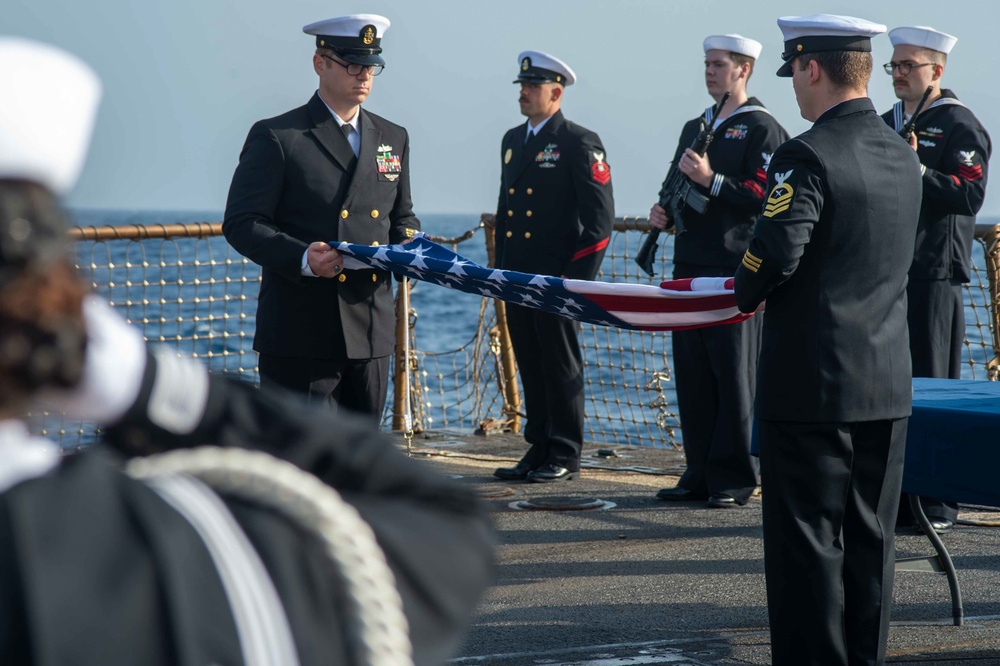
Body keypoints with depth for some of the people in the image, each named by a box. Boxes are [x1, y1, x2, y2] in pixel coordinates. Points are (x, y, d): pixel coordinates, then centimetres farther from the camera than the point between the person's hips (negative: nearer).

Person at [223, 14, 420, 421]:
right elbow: (241, 223, -8)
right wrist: (302, 258, -25)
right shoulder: (275, 138, -2)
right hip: (300, 338, -6)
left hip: (370, 335, 6)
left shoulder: (393, 139, 17)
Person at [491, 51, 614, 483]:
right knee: (531, 367, 10)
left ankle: (565, 456, 5)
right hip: (518, 280, 7)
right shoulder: (513, 140, 17)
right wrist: (500, 269, 16)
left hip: (558, 279, -7)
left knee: (562, 367, -1)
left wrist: (578, 279, -14)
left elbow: (599, 217, -9)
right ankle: (539, 451, 17)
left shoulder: (579, 144, -6)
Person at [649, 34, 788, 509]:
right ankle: (700, 473, 15)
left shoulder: (762, 129, -5)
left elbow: (764, 199, -13)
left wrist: (712, 179, -21)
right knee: (692, 375, 8)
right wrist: (664, 214, 6)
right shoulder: (695, 128, 19)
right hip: (690, 269, 8)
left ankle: (734, 480, 1)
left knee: (734, 376, -4)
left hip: (736, 271, -8)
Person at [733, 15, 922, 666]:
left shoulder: (807, 156, -15)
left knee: (809, 544, 0)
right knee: (870, 540, 12)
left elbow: (776, 252, -25)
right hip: (889, 387, 7)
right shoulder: (903, 155, 9)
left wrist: (745, 292, -3)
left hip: (814, 388, -7)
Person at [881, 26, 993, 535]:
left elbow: (969, 196, -16)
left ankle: (936, 505, 0)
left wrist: (916, 170, -25)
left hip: (934, 277, -7)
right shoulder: (883, 126, 18)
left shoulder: (960, 127, -4)